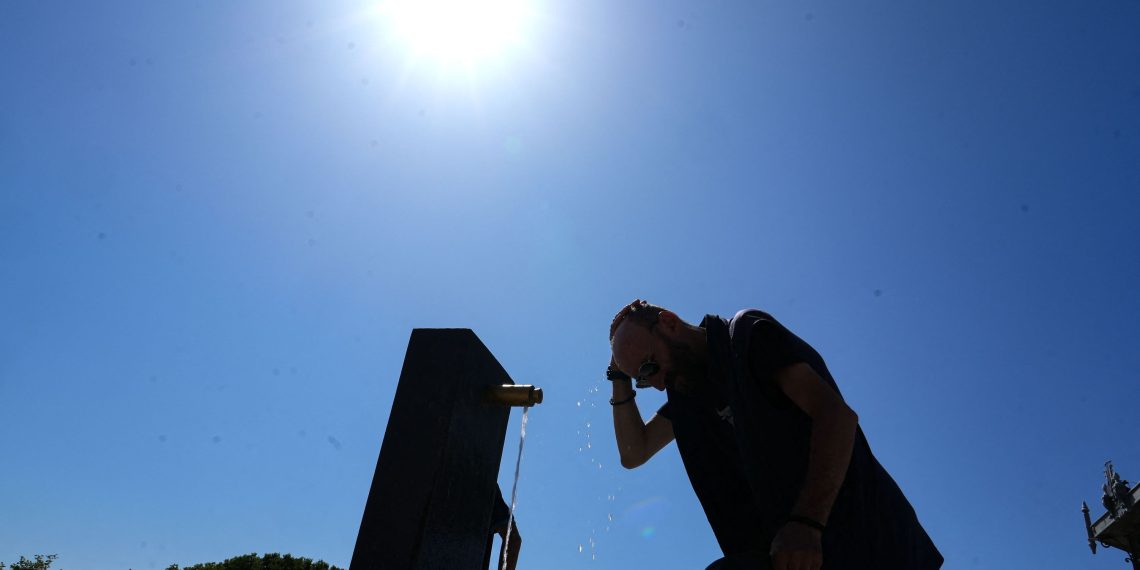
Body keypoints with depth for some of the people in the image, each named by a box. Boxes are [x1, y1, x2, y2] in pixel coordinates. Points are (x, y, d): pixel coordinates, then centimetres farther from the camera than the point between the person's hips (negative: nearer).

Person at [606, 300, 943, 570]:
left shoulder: (749, 333, -8)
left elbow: (837, 415, -18)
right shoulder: (686, 390, 15)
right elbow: (634, 453, 17)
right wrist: (621, 380, 6)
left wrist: (805, 524, -29)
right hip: (782, 537, 7)